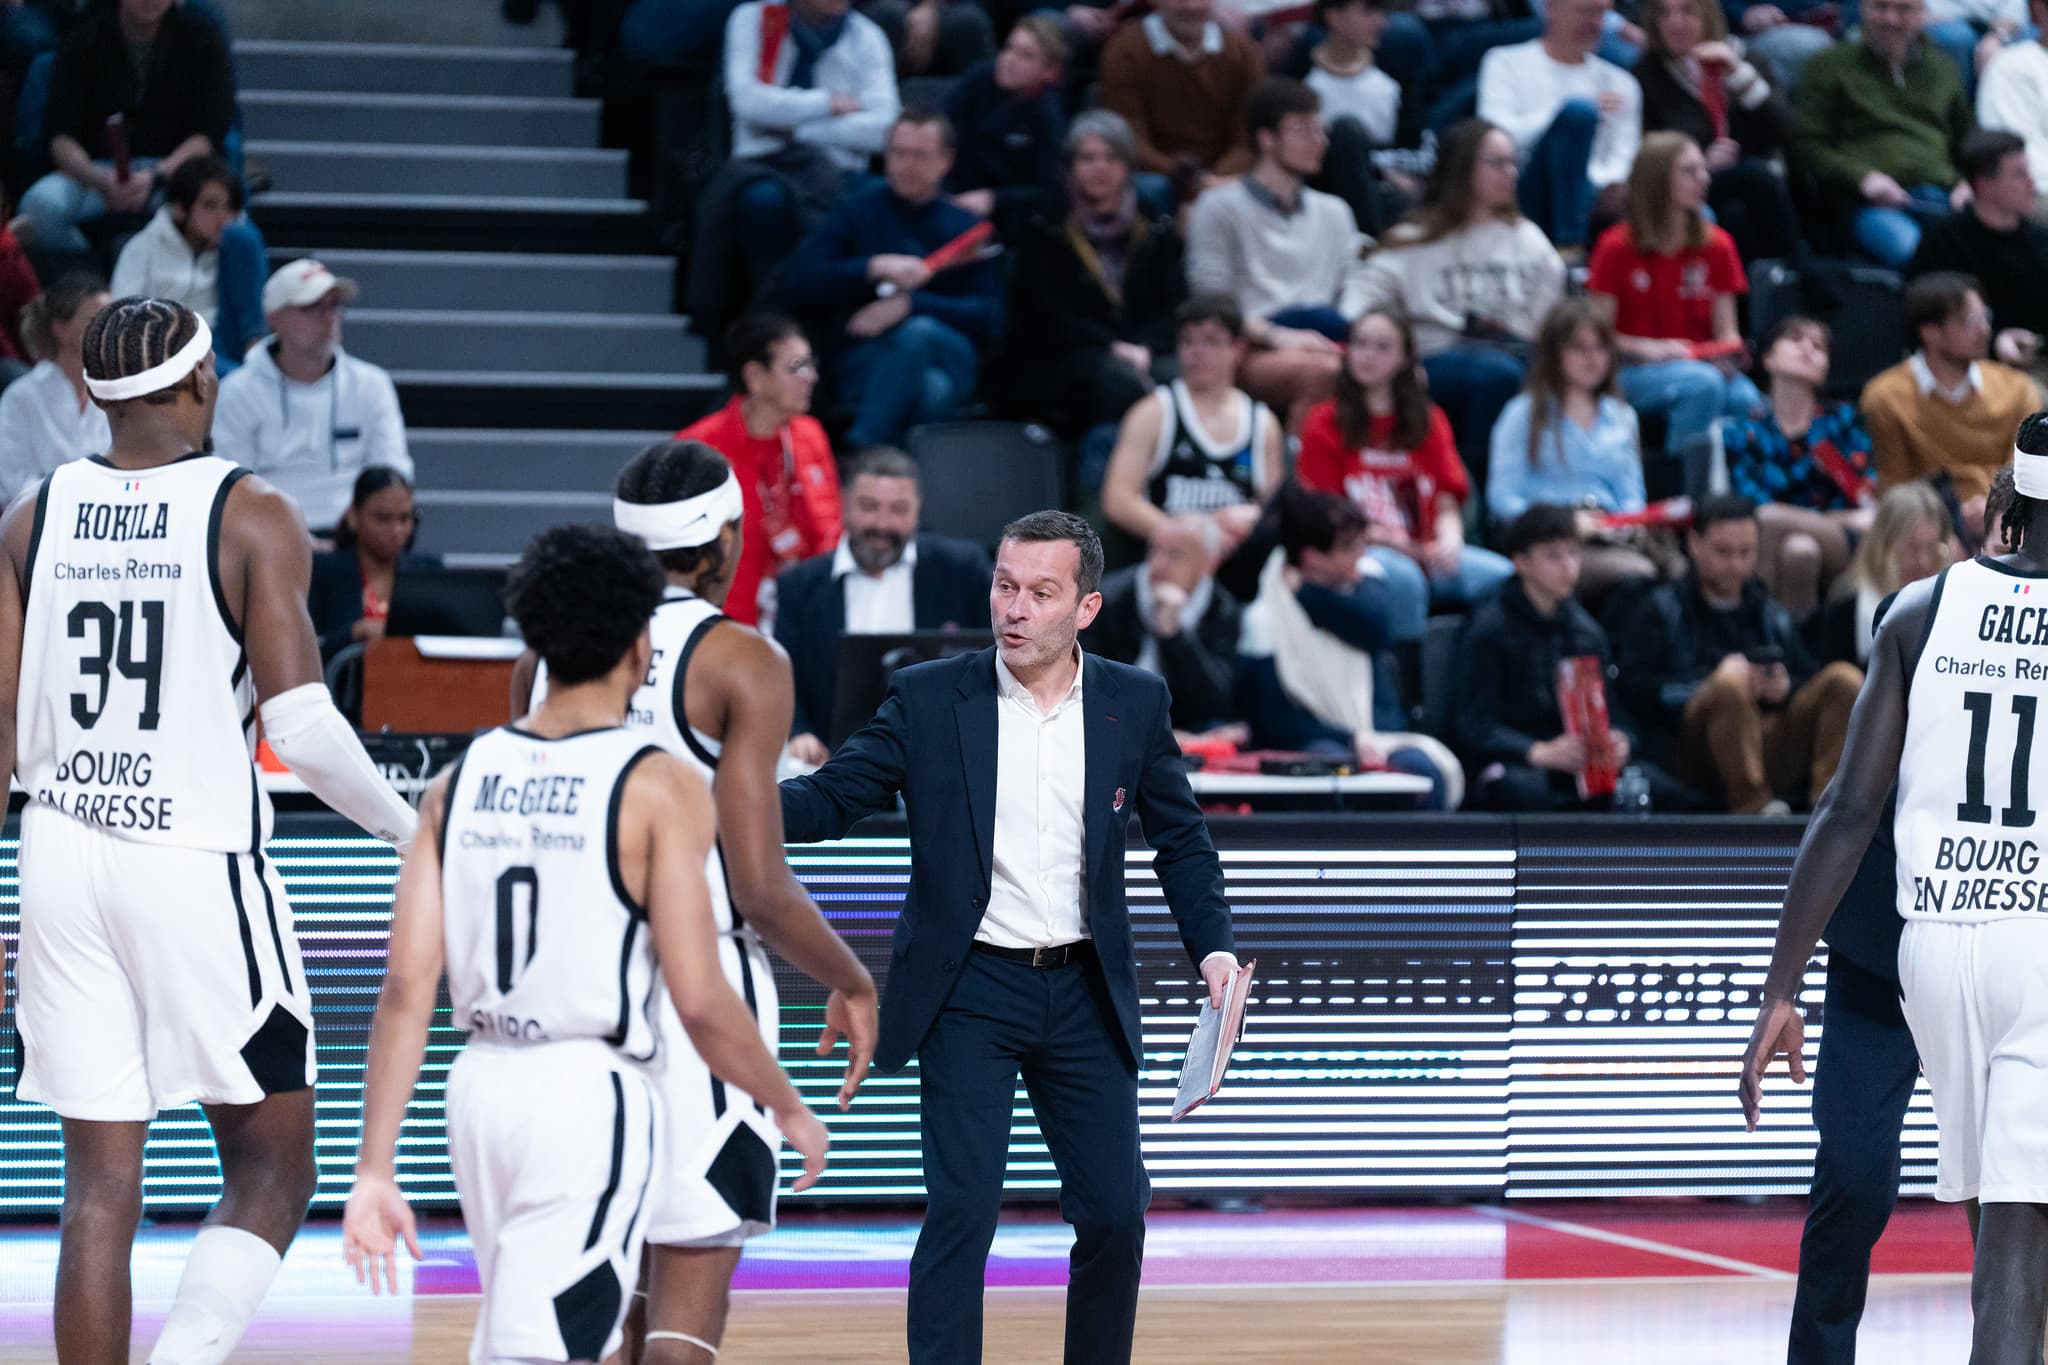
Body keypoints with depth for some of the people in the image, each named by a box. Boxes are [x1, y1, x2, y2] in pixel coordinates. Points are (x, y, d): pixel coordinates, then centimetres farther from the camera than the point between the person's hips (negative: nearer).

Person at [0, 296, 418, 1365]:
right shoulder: (248, 515, -7)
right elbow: (300, 725, -13)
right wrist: (412, 831, 0)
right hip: (200, 867, -4)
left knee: (101, 1184, 8)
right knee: (271, 1167, 6)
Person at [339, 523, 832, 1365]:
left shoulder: (462, 782, 5)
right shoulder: (658, 789, -9)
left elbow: (407, 990, 1)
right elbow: (700, 1004, -12)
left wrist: (374, 1172, 2)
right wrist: (788, 1108, 5)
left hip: (481, 1085, 6)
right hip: (590, 1102, -6)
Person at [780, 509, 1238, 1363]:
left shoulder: (1135, 705, 2)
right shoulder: (927, 700, -4)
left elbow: (1181, 839, 11)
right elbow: (831, 799, -5)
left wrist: (1213, 947, -2)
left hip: (1086, 997, 3)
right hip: (969, 995, -3)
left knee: (1115, 1214, 5)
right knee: (961, 1212, -10)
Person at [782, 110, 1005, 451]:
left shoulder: (967, 228, 14)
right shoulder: (857, 212, 14)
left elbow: (989, 318, 0)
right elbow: (802, 279, 0)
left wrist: (908, 305, -14)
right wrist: (876, 267, -15)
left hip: (948, 362, 1)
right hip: (863, 357, -1)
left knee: (919, 333, -36)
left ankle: (857, 452, -40)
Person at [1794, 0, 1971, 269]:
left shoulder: (1943, 67, 28)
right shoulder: (1830, 65, 17)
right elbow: (1809, 145, 9)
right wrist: (1864, 178, -8)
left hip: (1944, 198, 3)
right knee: (1906, 245, -41)